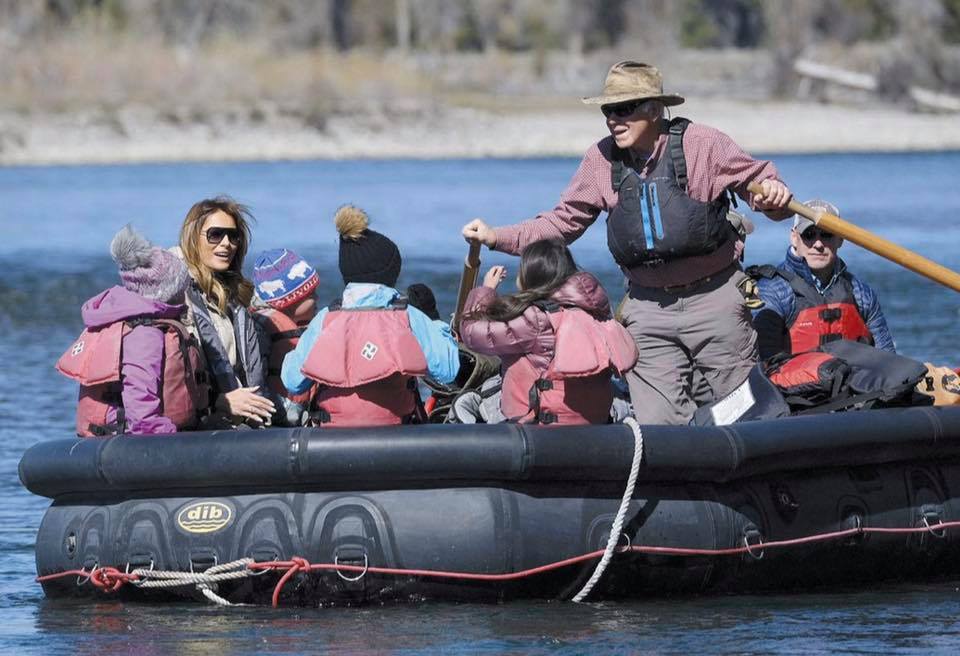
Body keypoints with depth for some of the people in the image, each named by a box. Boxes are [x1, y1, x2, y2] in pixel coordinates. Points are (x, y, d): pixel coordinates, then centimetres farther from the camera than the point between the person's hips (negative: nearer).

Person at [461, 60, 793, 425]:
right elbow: (563, 222, 9)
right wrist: (496, 237, 0)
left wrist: (774, 195, -27)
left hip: (713, 299, -3)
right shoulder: (602, 160, 2)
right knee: (657, 424, -1)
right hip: (649, 310, 3)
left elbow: (758, 182, -3)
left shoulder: (703, 145, -9)